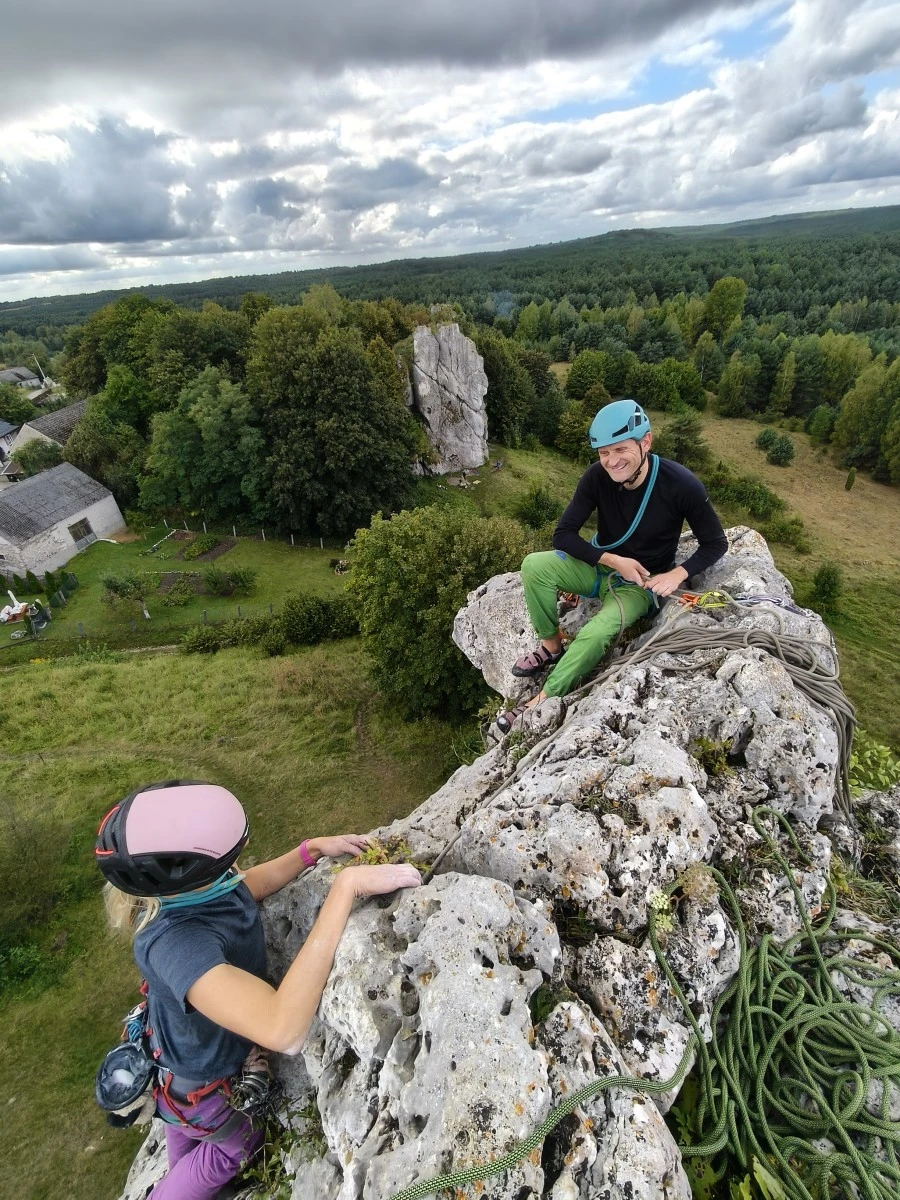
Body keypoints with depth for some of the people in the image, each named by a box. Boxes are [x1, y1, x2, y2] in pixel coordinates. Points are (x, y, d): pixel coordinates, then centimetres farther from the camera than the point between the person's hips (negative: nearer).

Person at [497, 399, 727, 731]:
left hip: (641, 582, -3)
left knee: (596, 633, -31)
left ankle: (544, 700, -11)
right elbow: (563, 534, -14)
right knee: (534, 566, -23)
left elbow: (715, 543, -9)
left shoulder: (682, 485, -22)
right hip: (600, 566, 3)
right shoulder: (597, 476, -17)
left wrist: (677, 575, -25)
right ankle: (551, 646, -4)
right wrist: (613, 560, -24)